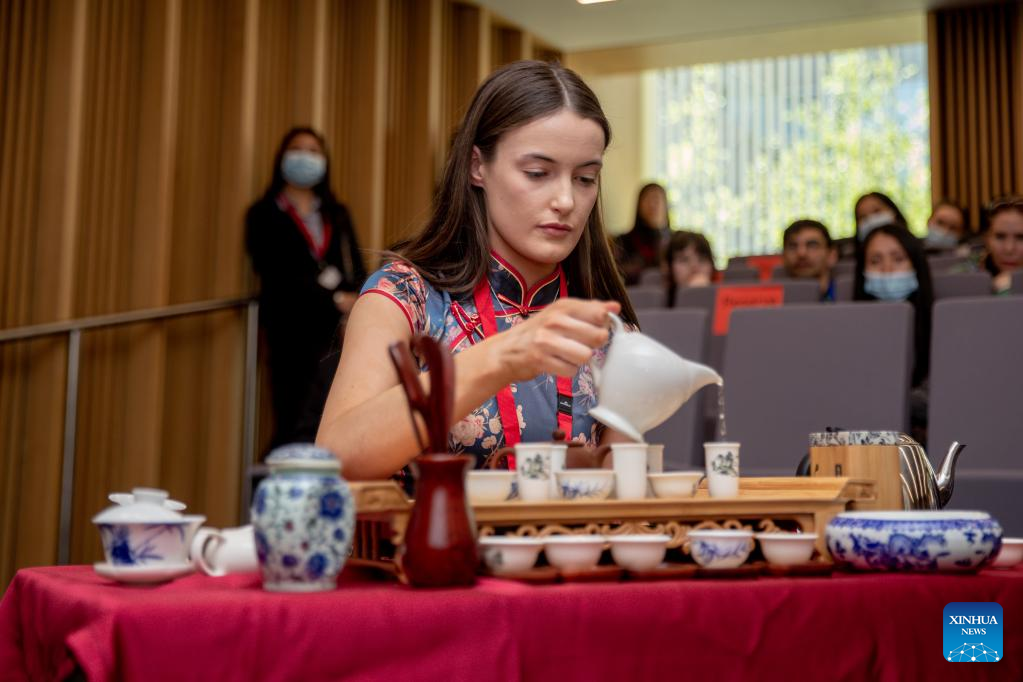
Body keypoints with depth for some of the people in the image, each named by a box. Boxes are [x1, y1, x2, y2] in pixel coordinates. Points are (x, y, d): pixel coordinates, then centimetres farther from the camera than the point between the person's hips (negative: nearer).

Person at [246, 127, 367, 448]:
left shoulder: (336, 214, 21)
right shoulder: (264, 214, 7)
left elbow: (356, 267, 11)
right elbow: (276, 272, -6)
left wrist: (354, 296, -11)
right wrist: (333, 299, -13)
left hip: (334, 328, 3)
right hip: (290, 326, -3)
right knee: (293, 424, -4)